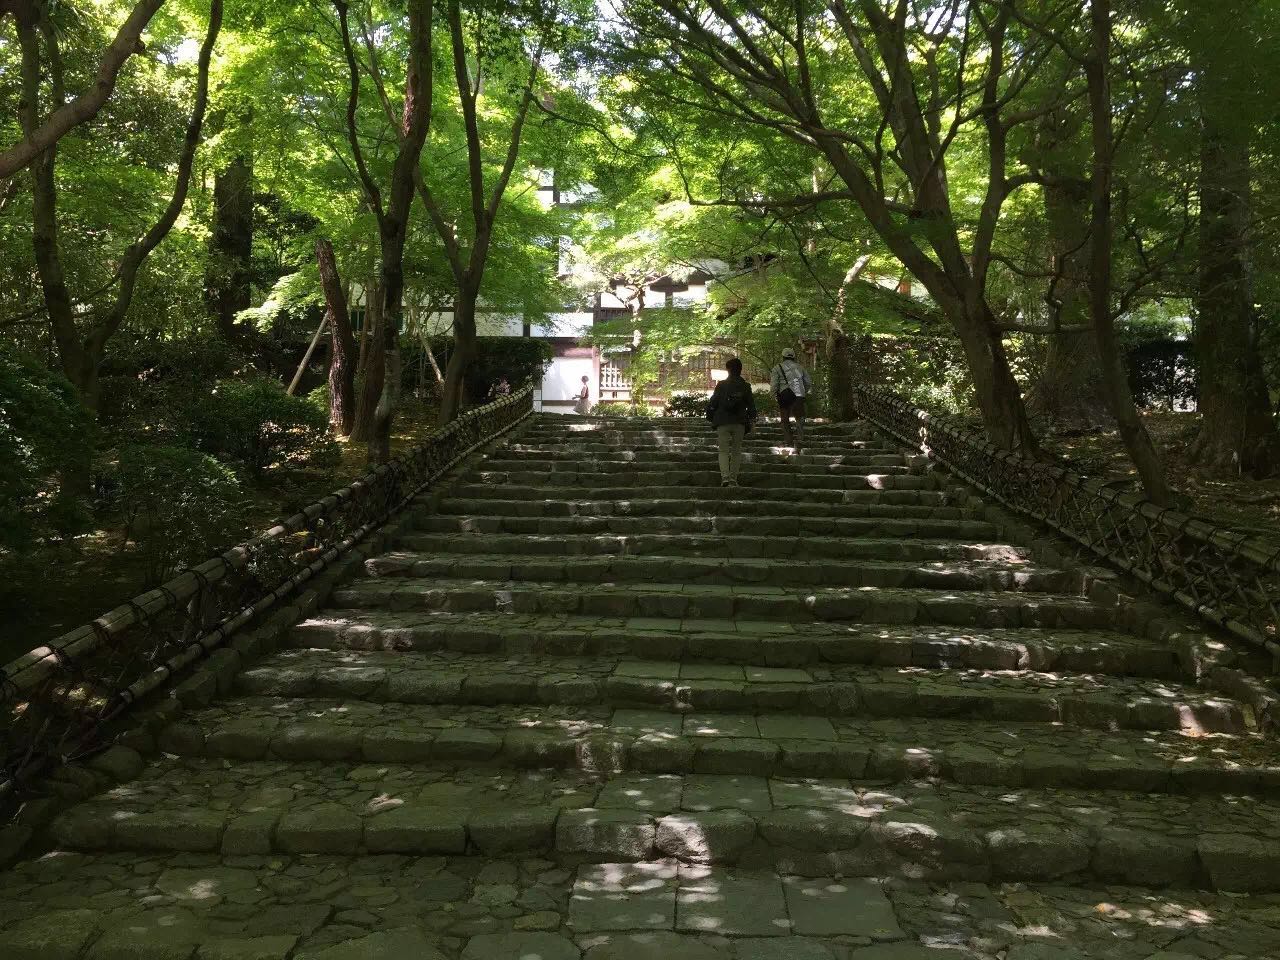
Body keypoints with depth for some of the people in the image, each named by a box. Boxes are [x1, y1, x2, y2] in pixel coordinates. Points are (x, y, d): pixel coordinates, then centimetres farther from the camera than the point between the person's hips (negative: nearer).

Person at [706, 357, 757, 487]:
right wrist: (750, 421, 17)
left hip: (723, 422, -2)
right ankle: (733, 479, 7)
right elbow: (751, 406, 7)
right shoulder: (745, 386, 4)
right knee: (736, 451, 11)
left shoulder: (721, 385, -2)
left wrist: (710, 417, 12)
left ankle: (725, 477, -16)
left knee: (724, 451, 2)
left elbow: (712, 404, -1)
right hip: (739, 423, 2)